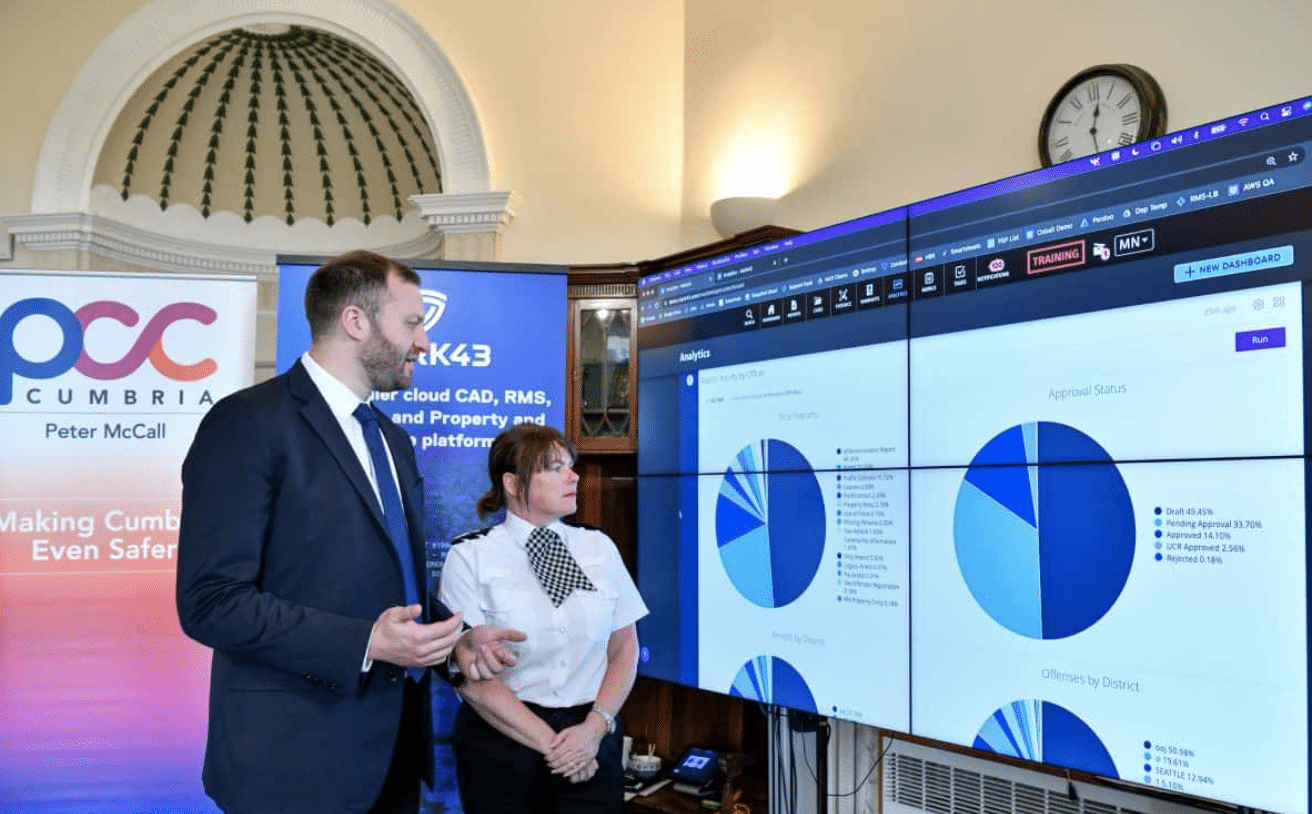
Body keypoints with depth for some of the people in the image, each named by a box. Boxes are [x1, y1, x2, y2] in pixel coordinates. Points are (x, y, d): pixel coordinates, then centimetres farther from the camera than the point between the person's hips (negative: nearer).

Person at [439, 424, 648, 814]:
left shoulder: (600, 547, 3)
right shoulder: (470, 557, -7)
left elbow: (624, 648, 4)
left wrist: (595, 728, -9)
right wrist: (550, 743, -11)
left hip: (592, 744, 2)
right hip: (502, 744, -2)